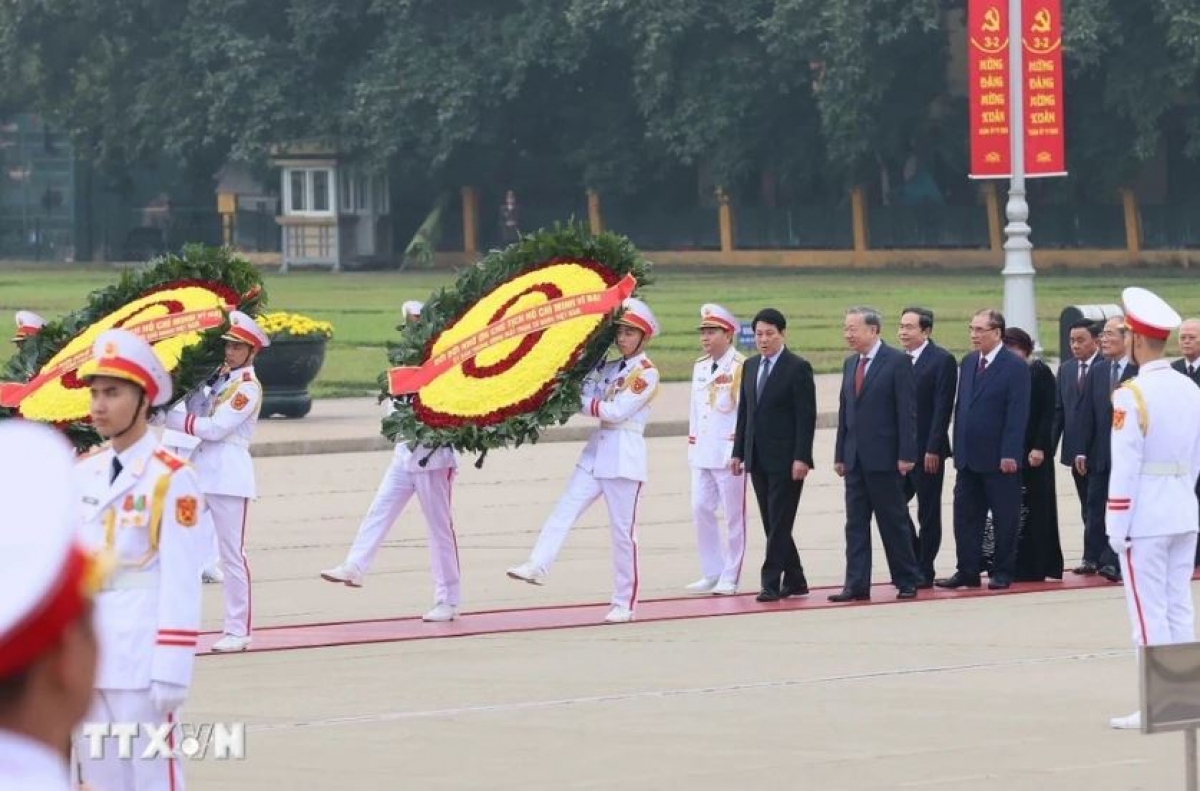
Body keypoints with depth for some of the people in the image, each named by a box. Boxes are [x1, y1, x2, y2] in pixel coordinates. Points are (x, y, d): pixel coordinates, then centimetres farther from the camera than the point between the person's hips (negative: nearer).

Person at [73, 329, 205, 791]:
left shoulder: (170, 479, -9)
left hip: (140, 658, -6)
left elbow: (180, 581, -11)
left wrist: (171, 672, -15)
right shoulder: (84, 476, 10)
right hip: (85, 660, 7)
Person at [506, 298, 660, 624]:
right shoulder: (609, 368, 15)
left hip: (625, 456, -7)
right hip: (597, 451, 7)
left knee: (623, 530, -1)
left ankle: (625, 604, 5)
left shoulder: (646, 373, -6)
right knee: (565, 509, -10)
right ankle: (537, 566, -21)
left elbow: (618, 411, -15)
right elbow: (586, 401, 5)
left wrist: (587, 404, -8)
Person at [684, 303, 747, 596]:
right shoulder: (700, 367, 15)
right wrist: (692, 442, 17)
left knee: (734, 515, 0)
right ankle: (712, 573, 15)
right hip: (702, 452, 8)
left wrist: (739, 445, -13)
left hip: (730, 452, -8)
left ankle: (730, 578, 5)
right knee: (701, 509, 5)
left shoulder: (740, 367, -10)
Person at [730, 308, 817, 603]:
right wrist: (739, 452, 10)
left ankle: (771, 582, -6)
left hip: (786, 459, -7)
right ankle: (794, 580, 16)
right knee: (772, 523, 8)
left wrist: (801, 458, -17)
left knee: (779, 523, -7)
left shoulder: (798, 368, -7)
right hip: (758, 458, 7)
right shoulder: (751, 367, 13)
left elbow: (807, 416, -11)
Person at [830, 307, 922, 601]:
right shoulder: (850, 364, 13)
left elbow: (907, 411, -11)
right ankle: (857, 585, 5)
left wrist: (906, 455, -15)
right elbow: (844, 410, 15)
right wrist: (840, 455, 11)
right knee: (855, 523, 4)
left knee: (894, 522, 1)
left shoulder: (897, 362, -8)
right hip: (855, 458, 6)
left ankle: (907, 581, 11)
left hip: (884, 457, -6)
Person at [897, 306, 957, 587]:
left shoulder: (942, 361, -8)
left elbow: (943, 408, -13)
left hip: (927, 450, -6)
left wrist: (933, 449, -18)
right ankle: (914, 561, 15)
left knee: (928, 512, 2)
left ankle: (925, 571, 7)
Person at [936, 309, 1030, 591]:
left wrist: (1010, 454, -18)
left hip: (999, 459, -7)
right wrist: (958, 447, 11)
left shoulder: (1014, 367, -9)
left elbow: (1017, 414, -13)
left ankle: (1002, 572, 10)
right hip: (968, 457, 7)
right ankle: (967, 572, 12)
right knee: (965, 515, 7)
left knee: (1004, 518, 2)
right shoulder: (968, 363, 12)